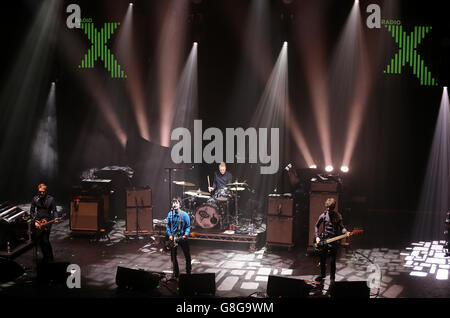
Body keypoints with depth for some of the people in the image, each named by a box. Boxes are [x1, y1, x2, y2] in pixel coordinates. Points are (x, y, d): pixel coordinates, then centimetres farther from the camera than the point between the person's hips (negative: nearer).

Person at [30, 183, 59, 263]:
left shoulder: (51, 199, -3)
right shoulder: (35, 199, 3)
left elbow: (54, 210, -1)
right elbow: (32, 211, 7)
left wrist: (55, 218, -21)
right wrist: (35, 221, -5)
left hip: (47, 221, -3)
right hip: (38, 222, 4)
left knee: (46, 241, -11)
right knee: (38, 241, 4)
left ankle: (50, 259, 6)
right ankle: (45, 257, 23)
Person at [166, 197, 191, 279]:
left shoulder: (184, 215, -9)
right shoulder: (170, 214, 0)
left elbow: (188, 226, -6)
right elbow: (167, 225, 7)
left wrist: (186, 234, -22)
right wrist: (169, 235, -4)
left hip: (182, 238, -2)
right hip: (173, 238, 3)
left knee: (187, 256, 3)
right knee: (173, 257, 7)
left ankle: (188, 273, 20)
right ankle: (176, 274, 19)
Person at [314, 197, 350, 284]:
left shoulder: (338, 216, -3)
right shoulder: (323, 216, -1)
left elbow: (341, 227, 0)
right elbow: (316, 226, 8)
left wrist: (346, 232, -21)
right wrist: (317, 237, -2)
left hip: (334, 241, -2)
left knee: (332, 261, 0)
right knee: (322, 259, 11)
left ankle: (332, 278, 13)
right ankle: (322, 275, 32)